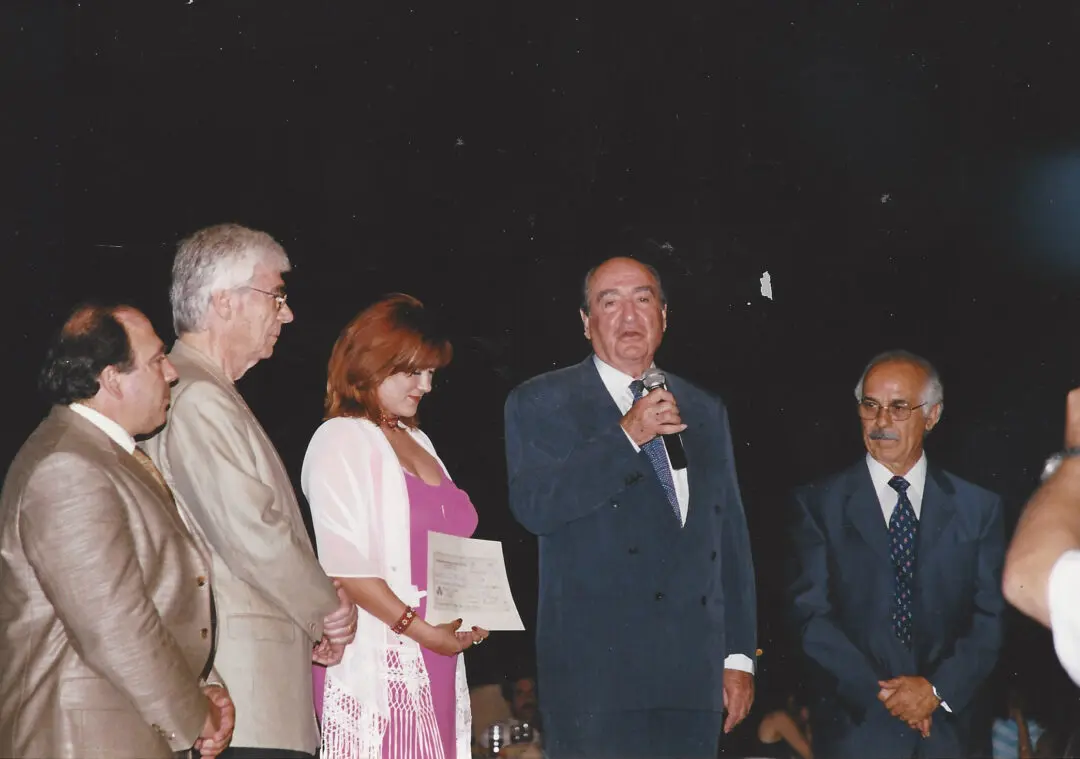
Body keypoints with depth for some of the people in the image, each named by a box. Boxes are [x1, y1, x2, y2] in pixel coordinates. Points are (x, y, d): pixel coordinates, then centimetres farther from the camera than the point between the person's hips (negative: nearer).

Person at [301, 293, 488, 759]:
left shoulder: (417, 442, 20)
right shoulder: (341, 439, -3)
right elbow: (343, 566, -13)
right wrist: (419, 629, -17)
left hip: (437, 659, 7)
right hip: (379, 656, -7)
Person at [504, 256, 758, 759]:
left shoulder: (705, 412, 19)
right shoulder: (541, 404, 4)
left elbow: (732, 540, 18)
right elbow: (534, 506, -11)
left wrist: (739, 654, 12)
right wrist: (627, 436, -15)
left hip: (693, 674, 4)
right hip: (595, 671, -4)